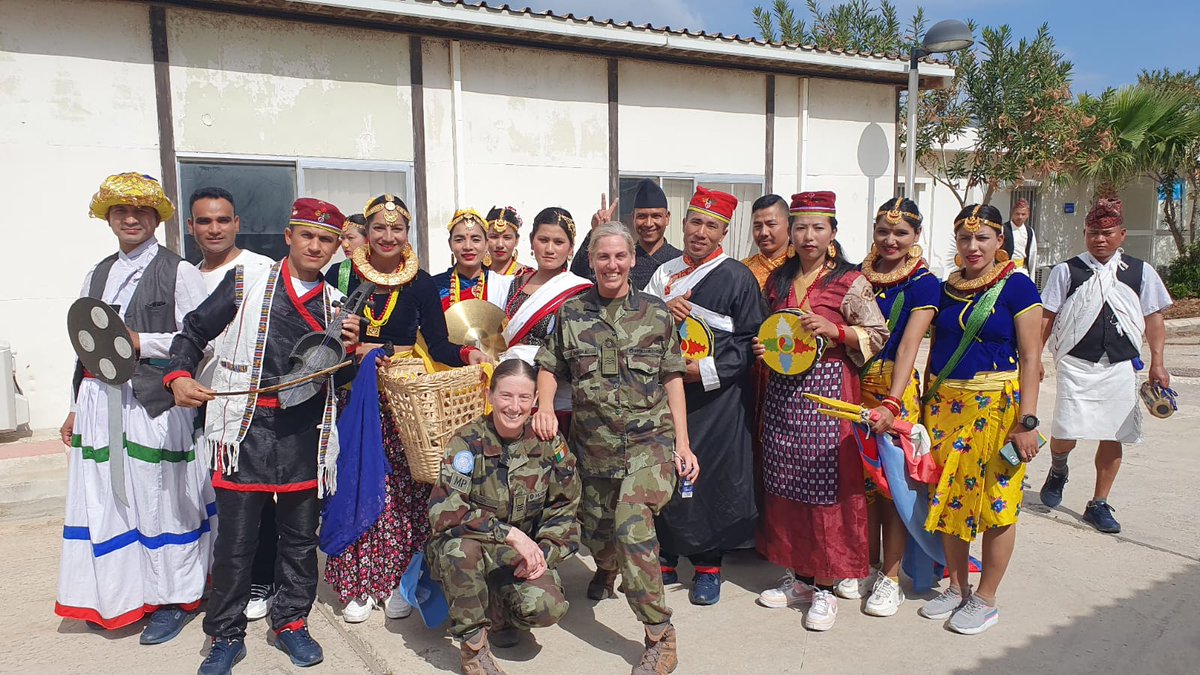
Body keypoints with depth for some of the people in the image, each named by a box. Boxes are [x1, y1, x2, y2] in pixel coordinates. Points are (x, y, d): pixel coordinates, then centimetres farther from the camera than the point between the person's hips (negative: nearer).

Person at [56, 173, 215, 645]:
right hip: (100, 401, 6)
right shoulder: (96, 276, 16)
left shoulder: (178, 272, -2)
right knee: (106, 500, 10)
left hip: (154, 403, -6)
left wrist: (140, 342, -15)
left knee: (158, 499, 0)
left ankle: (171, 600, 14)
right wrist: (77, 407, 19)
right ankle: (115, 599, 26)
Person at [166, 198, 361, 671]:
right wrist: (179, 376, -10)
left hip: (305, 431, 3)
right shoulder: (246, 281, 3)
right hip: (245, 426, -2)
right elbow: (193, 333, 7)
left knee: (301, 535, 12)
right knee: (236, 538, 2)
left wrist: (348, 349, -5)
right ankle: (226, 636, 21)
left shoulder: (337, 304, 11)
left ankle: (291, 622, 30)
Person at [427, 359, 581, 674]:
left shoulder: (549, 444, -6)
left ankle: (497, 613, 12)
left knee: (547, 607, -25)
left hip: (523, 555, 2)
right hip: (468, 553, -2)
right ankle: (474, 644, -12)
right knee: (461, 544, -36)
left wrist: (544, 552, -16)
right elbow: (444, 512, -27)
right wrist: (510, 533, -33)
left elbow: (564, 510, 1)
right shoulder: (467, 442, -16)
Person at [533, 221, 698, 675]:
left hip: (649, 438, -3)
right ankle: (606, 569, 53)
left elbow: (672, 379, 4)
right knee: (595, 529, 13)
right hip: (592, 443, 3)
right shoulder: (572, 313, 6)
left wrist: (682, 444, -1)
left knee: (632, 525, -21)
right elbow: (550, 367, 13)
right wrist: (544, 407, -7)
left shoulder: (656, 313, 2)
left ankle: (660, 637, -7)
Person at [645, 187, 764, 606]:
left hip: (716, 399, -3)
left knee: (713, 478, 1)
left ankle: (708, 567, 18)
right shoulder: (663, 274, 12)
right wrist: (661, 312, -12)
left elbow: (750, 341, -5)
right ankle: (667, 559, 24)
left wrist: (703, 369, -14)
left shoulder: (738, 278, -1)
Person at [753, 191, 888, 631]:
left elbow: (877, 334, -3)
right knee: (785, 486, 9)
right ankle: (798, 577, 24)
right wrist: (762, 347, 2)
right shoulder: (778, 280, 11)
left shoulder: (850, 282, -4)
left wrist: (834, 330, -17)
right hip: (783, 389, 5)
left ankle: (825, 587, 12)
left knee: (825, 487, -2)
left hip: (827, 391, -5)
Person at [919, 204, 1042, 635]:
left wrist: (1027, 420, -14)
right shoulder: (946, 289, 10)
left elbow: (1030, 358, -8)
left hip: (996, 405, -5)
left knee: (995, 502, 2)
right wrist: (925, 404, 11)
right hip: (945, 404, 5)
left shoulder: (1016, 287, -5)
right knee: (948, 498, 9)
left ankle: (986, 599, 17)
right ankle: (956, 588, 26)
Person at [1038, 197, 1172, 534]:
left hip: (1121, 367, 2)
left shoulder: (1141, 272, 7)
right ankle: (1058, 470, 24)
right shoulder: (1066, 271, 2)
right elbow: (1046, 317, 3)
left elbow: (1153, 318, 11)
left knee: (1113, 436, 6)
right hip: (1076, 366, -2)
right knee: (1066, 433, -11)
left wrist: (1157, 362, 5)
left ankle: (1099, 505, 20)